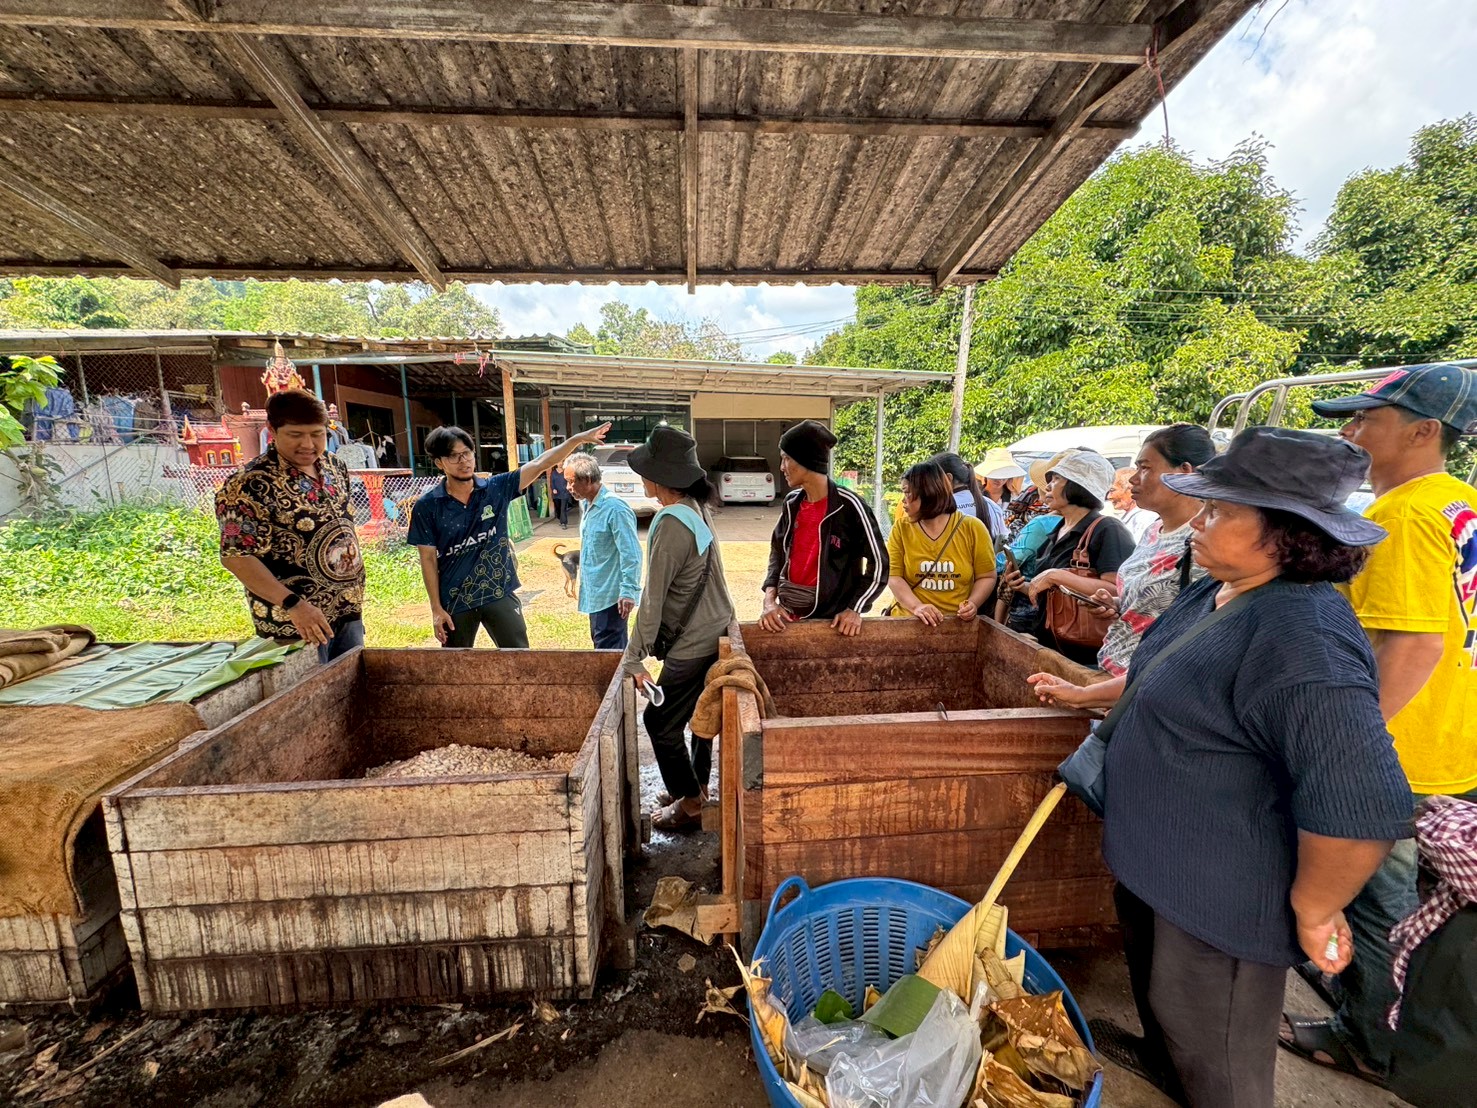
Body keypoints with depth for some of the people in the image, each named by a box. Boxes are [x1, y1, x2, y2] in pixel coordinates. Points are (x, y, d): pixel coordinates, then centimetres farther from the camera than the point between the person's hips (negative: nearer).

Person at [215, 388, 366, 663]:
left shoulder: (334, 467, 4)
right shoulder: (252, 485, -17)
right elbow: (236, 556, -18)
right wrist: (294, 604, -24)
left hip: (348, 613, 7)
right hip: (295, 626, -6)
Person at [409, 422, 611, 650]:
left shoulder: (496, 488, -6)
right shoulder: (427, 506, -9)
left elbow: (539, 464, -11)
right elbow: (428, 559, -6)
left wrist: (579, 439, -19)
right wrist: (436, 608, -7)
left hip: (500, 593, 0)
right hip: (455, 601, 0)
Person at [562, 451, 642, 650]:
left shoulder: (615, 508, -21)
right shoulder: (586, 504, 8)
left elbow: (631, 555, -23)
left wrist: (628, 591, -25)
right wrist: (579, 574, 23)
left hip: (611, 593, -9)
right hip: (595, 591, 9)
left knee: (607, 648, -2)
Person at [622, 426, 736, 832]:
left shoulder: (671, 523, -24)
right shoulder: (694, 508, 4)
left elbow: (653, 598, -23)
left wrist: (635, 658, -16)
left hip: (692, 643, -9)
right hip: (712, 632, 9)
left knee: (661, 721, 6)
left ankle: (689, 803, 21)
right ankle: (696, 786, 39)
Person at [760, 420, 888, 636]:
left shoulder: (848, 505, -15)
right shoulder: (792, 503, 1)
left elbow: (878, 565, -10)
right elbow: (778, 553, 8)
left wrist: (854, 609, -16)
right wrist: (770, 599, -5)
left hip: (830, 619, -5)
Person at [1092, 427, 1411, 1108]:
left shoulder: (1300, 635, -31)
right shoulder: (1214, 593, 0)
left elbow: (1363, 806, -32)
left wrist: (1312, 912, -20)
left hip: (1218, 895, -9)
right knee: (1158, 986, 33)